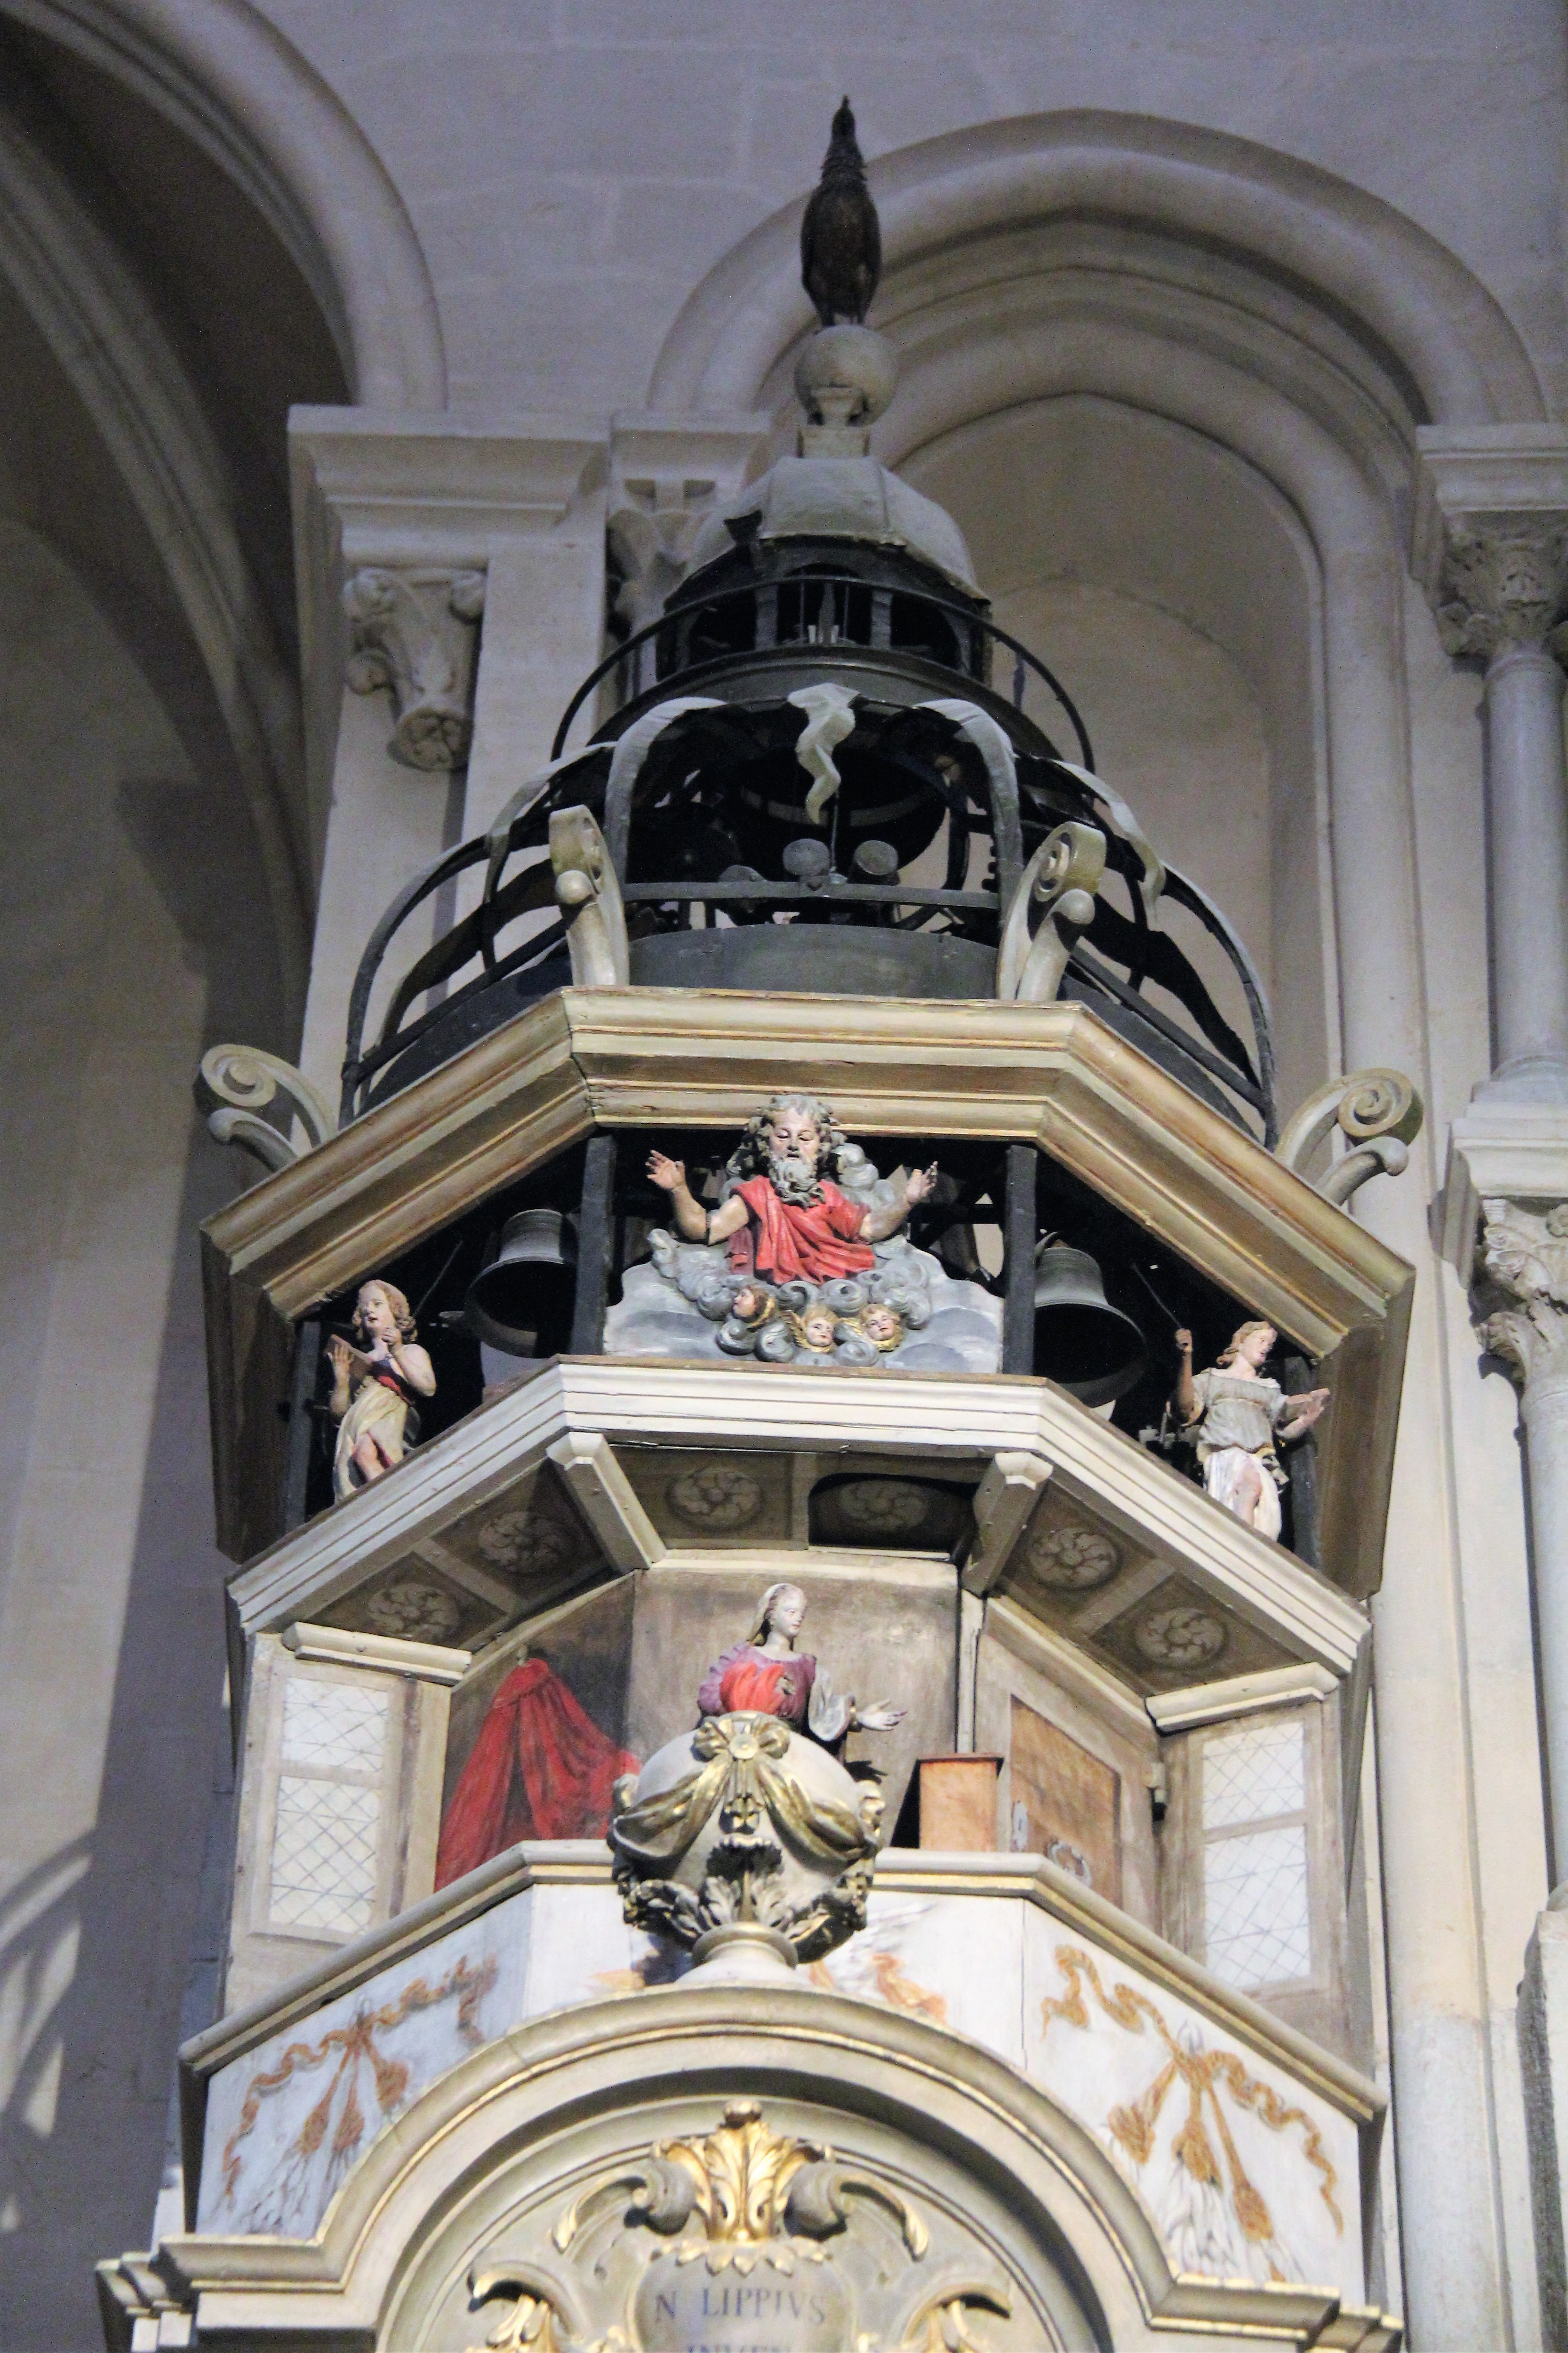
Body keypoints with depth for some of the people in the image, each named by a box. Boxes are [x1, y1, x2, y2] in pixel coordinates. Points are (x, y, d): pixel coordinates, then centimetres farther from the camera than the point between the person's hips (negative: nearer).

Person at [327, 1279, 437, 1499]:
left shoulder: (411, 1352, 20)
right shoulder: (359, 1361, 30)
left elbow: (428, 1388, -1)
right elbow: (339, 1410, 23)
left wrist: (398, 1353, -7)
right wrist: (341, 1377, 7)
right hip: (355, 1429, 4)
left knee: (365, 1452, -36)